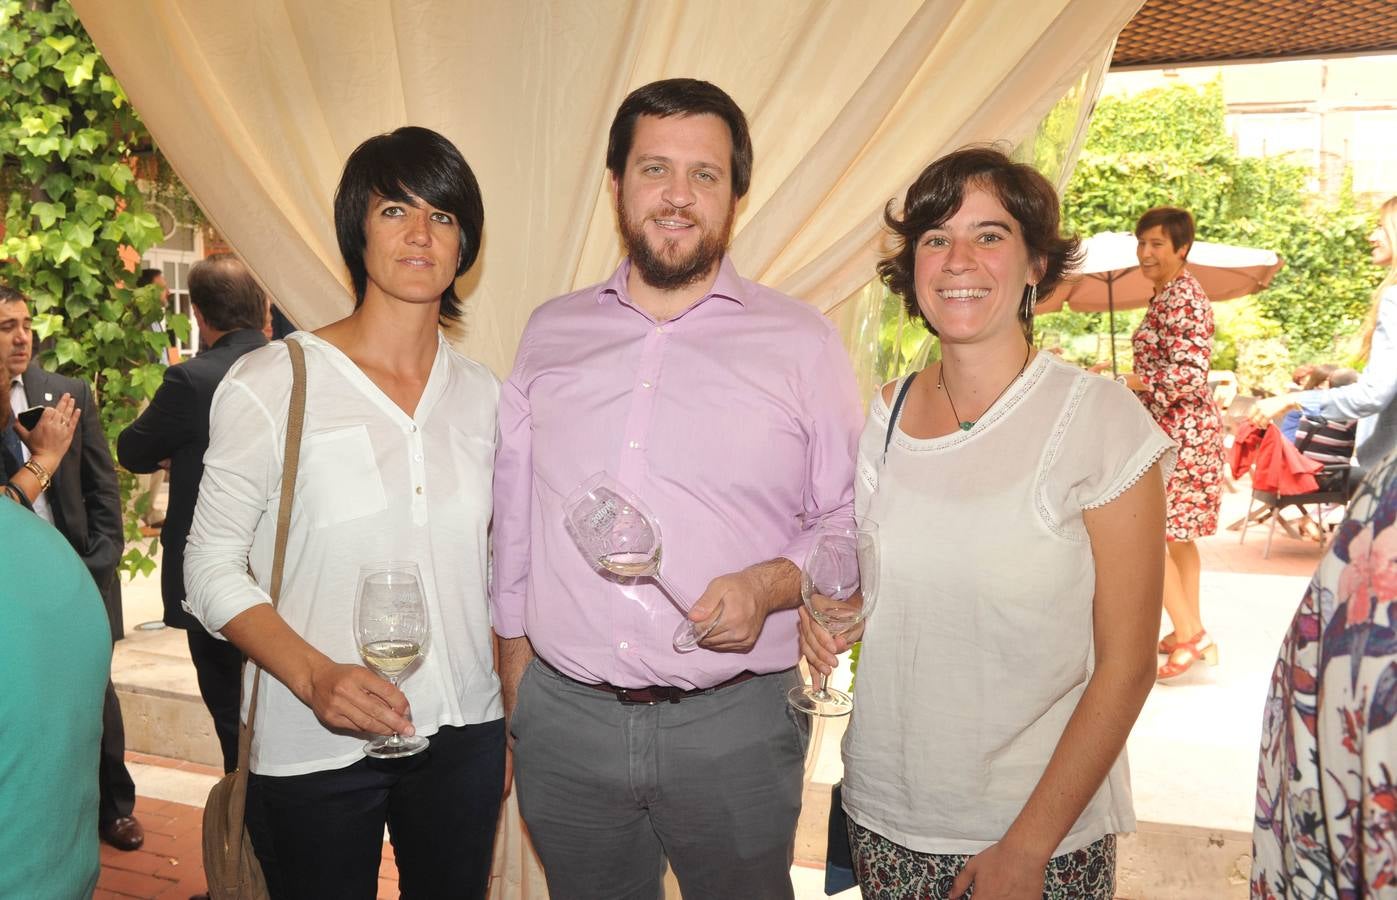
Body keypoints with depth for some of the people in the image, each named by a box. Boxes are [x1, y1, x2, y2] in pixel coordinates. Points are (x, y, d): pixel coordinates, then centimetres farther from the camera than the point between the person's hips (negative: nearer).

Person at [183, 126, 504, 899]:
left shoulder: (482, 396, 4)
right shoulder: (269, 385, -8)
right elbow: (212, 567, -6)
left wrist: (517, 725, 9)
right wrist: (314, 676, -21)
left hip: (464, 736, 4)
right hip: (316, 754, -3)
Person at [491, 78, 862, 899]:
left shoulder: (803, 342, -1)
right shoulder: (551, 332, 8)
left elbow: (849, 516, 2)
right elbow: (515, 514, 14)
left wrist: (770, 584, -16)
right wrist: (515, 652, 13)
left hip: (735, 723, -2)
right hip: (562, 716, 3)